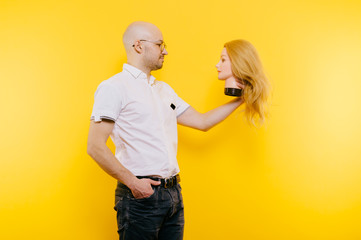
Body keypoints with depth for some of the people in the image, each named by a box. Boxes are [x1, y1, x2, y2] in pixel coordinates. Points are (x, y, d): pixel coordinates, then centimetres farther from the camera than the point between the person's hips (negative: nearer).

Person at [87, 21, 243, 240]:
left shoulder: (164, 89, 18)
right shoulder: (113, 87, -6)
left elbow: (202, 121, 22)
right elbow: (95, 147, -12)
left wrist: (240, 100, 20)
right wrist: (133, 182, -16)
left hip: (173, 192, 7)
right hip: (140, 195, -7)